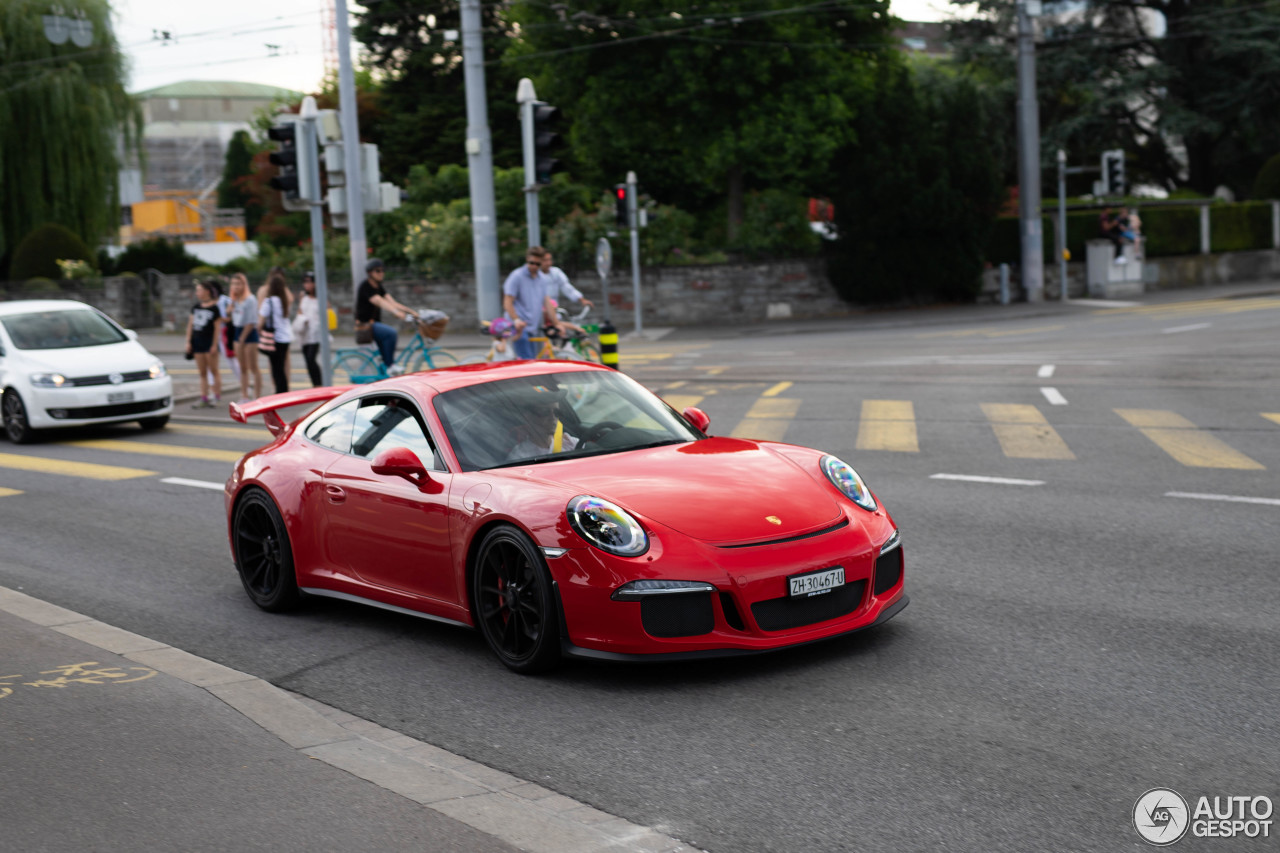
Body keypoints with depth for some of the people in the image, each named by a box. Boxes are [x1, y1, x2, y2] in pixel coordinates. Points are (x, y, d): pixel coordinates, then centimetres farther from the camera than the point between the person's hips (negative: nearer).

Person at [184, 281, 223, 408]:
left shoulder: (214, 308, -7)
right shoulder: (196, 307, 11)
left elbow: (217, 327, -9)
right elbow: (190, 324, 13)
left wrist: (214, 344, -13)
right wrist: (188, 341, 7)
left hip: (209, 341, -6)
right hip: (197, 341, 6)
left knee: (213, 370, 0)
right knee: (202, 372, 7)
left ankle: (217, 396, 5)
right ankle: (204, 398, 9)